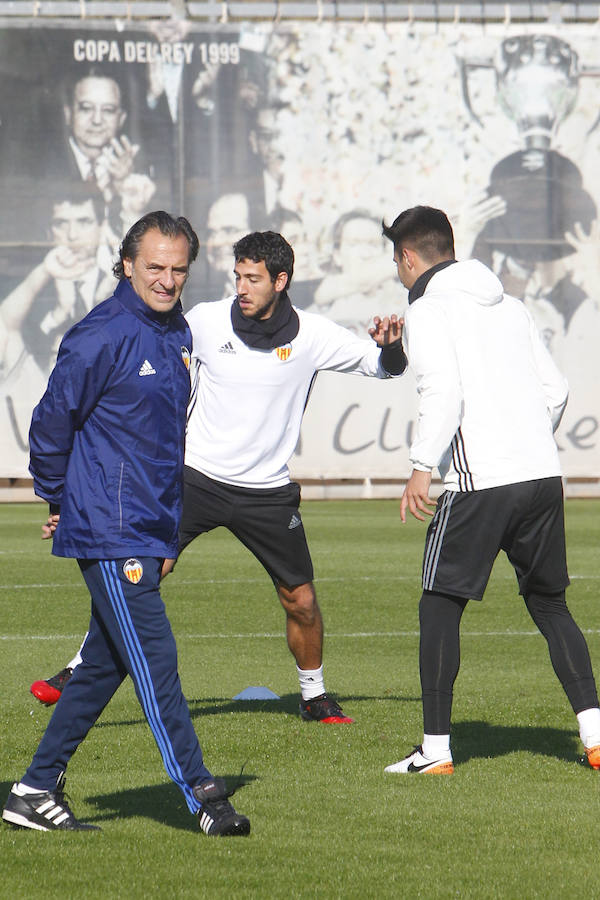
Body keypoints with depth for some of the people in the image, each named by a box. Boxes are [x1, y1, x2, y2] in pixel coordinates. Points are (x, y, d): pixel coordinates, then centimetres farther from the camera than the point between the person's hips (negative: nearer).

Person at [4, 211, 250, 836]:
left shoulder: (179, 334, 12)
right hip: (110, 533, -8)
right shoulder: (102, 335, -13)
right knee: (154, 661, -9)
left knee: (103, 665, 11)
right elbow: (52, 419, -7)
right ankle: (201, 793, -8)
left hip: (152, 530, 8)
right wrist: (59, 501, 2)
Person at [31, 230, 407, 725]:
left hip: (268, 490, 1)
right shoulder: (204, 321, -6)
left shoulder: (313, 335, -6)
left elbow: (386, 366, 3)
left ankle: (314, 696, 27)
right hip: (198, 476, -1)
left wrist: (389, 345, -18)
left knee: (301, 600, 4)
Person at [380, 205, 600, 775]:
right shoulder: (508, 305, 18)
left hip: (480, 483, -6)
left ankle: (436, 749, 1)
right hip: (544, 474, 6)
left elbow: (443, 392, -17)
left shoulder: (428, 311, -2)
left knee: (439, 608, 4)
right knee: (549, 605, 15)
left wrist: (423, 467, -14)